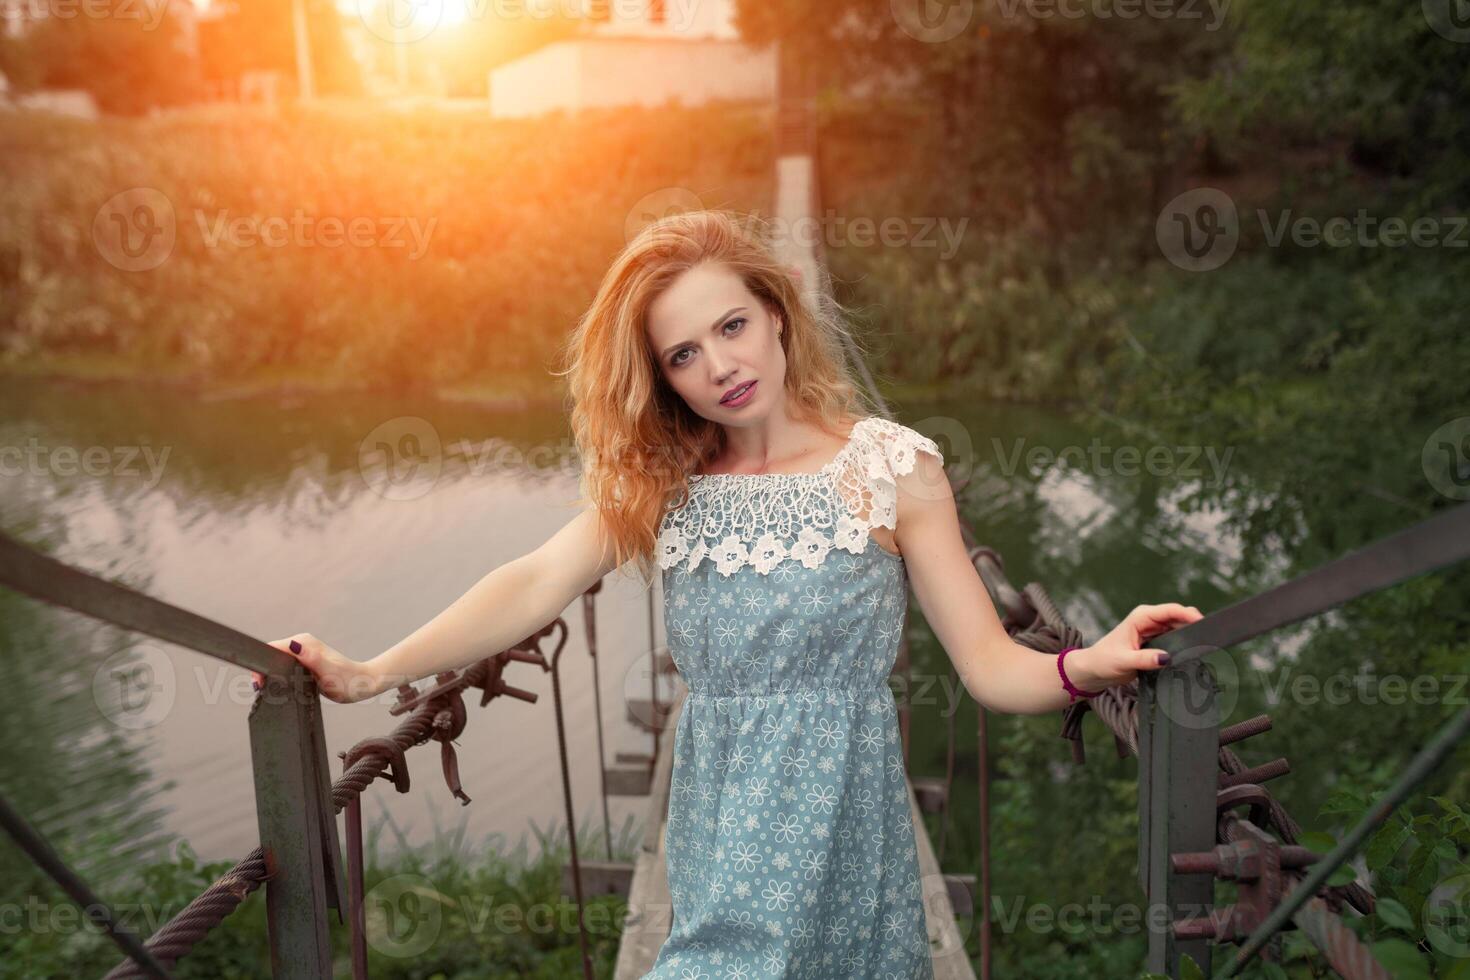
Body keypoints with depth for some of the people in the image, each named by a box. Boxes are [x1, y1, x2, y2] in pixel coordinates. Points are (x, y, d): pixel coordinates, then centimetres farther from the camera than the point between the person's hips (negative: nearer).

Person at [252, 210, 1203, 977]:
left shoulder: (892, 467, -5)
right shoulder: (660, 484, 6)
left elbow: (991, 666, -6)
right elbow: (536, 585, -5)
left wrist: (1085, 667, -26)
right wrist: (368, 675, -14)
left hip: (834, 813, -3)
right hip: (719, 821, 3)